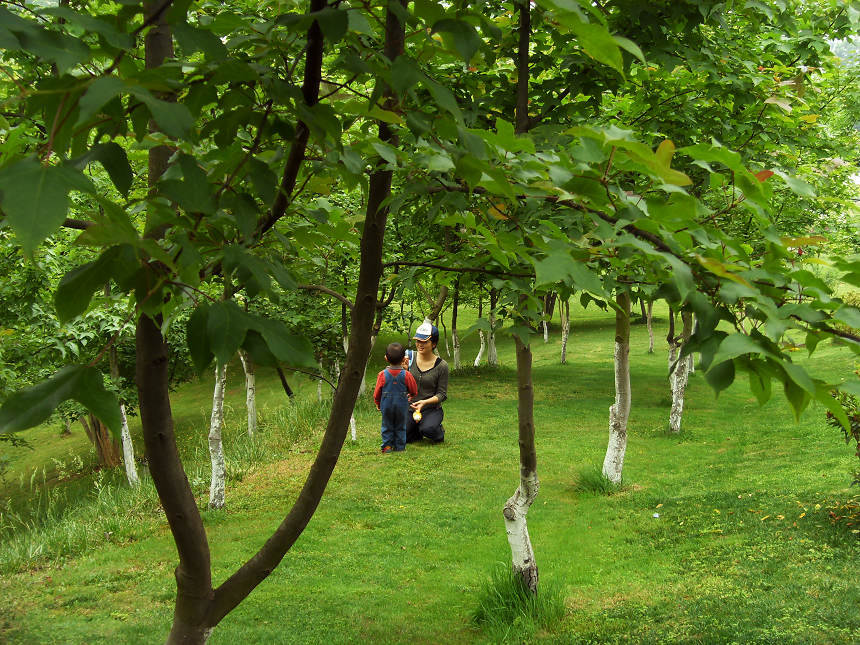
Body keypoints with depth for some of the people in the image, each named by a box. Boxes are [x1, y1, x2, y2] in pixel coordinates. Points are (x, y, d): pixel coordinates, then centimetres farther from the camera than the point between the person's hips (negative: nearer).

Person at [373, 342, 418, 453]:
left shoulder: (382, 374, -11)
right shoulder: (406, 375, -12)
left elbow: (377, 392, -2)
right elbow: (414, 391, 0)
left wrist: (378, 403, 15)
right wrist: (409, 395, 23)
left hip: (387, 405, 0)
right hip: (402, 405, 0)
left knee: (387, 426, 13)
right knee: (400, 427, 13)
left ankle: (387, 446, 8)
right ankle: (399, 447, 14)